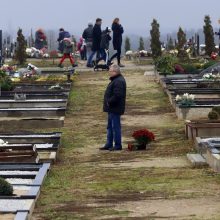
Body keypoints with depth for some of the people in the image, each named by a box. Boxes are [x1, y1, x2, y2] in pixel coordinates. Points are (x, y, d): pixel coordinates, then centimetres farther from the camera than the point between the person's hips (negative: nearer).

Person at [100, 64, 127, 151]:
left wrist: (109, 102, -19)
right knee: (110, 127, 16)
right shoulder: (115, 80, 15)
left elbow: (117, 95, -28)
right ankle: (109, 144, 23)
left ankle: (118, 145, 2)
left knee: (115, 126, -4)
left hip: (115, 108, -11)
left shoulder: (119, 81, -20)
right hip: (112, 108, 11)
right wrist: (108, 102, 13)